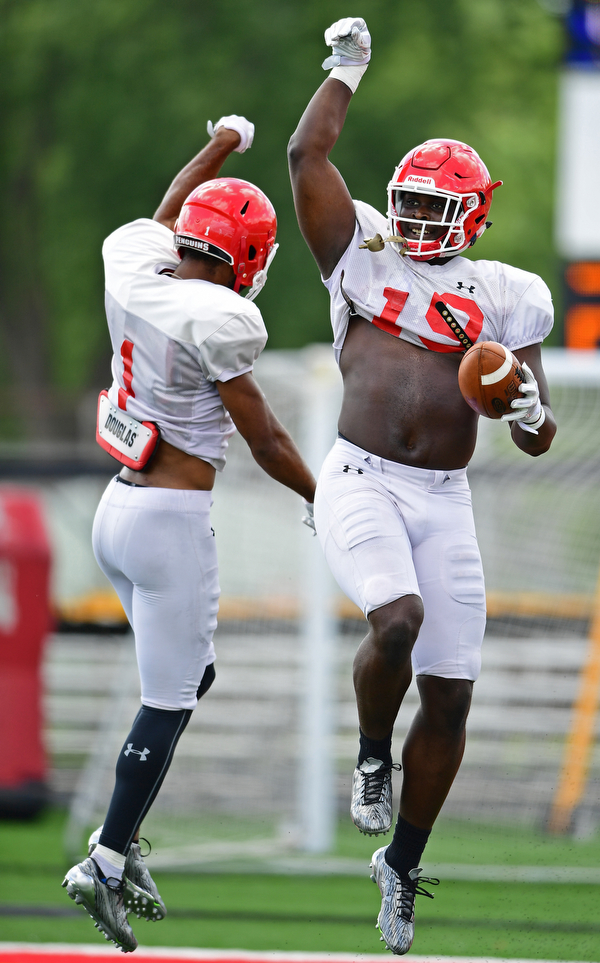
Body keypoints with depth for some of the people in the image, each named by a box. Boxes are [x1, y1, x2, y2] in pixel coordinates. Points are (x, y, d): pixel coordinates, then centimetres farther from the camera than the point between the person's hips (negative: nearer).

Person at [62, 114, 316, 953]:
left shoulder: (133, 275, 1)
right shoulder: (215, 321, -19)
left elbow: (163, 222, 26)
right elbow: (264, 438, -11)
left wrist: (221, 148, 42)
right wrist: (321, 501, 5)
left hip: (118, 510, 9)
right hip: (171, 525, -9)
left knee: (190, 676, 21)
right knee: (168, 702, 1)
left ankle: (122, 836, 18)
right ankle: (106, 861, 1)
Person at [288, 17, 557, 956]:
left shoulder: (504, 298, 10)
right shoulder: (363, 255, 7)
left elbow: (539, 441, 9)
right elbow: (307, 154, -2)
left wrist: (530, 413, -13)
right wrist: (347, 69, 5)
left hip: (445, 500, 3)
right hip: (361, 482, -3)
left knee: (450, 694, 1)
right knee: (397, 617, -31)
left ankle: (403, 862, 19)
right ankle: (371, 755, -1)